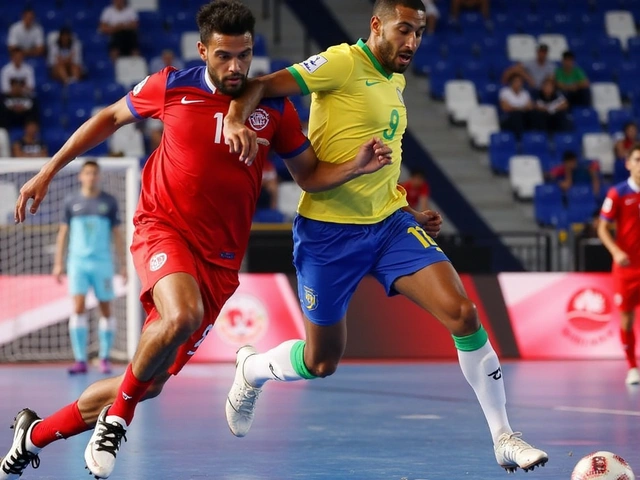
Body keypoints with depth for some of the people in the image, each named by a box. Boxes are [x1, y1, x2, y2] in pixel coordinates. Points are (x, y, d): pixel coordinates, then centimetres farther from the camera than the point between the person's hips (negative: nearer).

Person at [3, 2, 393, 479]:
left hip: (219, 259, 3)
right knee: (182, 316, -36)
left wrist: (357, 166, -11)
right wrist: (48, 172, 14)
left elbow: (309, 175, 9)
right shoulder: (172, 86, -2)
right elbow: (109, 118, 14)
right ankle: (117, 416, -11)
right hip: (163, 228, -3)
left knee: (151, 383, 2)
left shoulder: (275, 107, 1)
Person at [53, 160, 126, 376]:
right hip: (78, 262, 0)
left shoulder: (109, 202, 4)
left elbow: (117, 234, 7)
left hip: (103, 263, 0)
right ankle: (80, 360, -12)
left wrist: (123, 263, 2)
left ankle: (104, 358, 15)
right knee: (78, 307, -11)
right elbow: (63, 233, 9)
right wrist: (58, 263, 4)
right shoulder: (71, 202, 6)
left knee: (105, 309, 4)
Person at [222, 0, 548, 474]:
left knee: (463, 313, -13)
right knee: (321, 362, 6)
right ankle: (251, 369, 41)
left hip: (389, 222, 6)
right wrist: (236, 120, -38)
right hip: (329, 230, -6)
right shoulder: (343, 63, -11)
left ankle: (504, 439, -4)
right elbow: (261, 86, -17)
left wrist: (409, 213, 19)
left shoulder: (396, 80, 14)